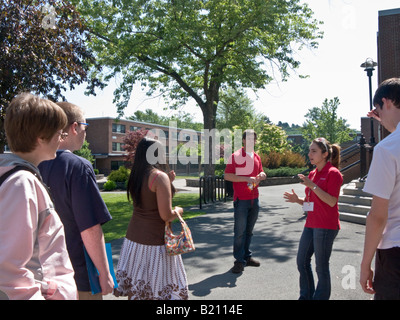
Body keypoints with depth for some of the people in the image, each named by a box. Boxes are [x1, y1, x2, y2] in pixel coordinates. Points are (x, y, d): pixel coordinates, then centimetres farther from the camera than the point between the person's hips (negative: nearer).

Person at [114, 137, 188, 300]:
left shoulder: (135, 176, 6)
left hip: (133, 238, 7)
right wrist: (178, 210, 1)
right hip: (154, 241, -7)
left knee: (134, 288, 15)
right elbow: (166, 215, -20)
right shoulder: (160, 176, -15)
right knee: (162, 289, 5)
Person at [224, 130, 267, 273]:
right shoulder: (235, 156, -5)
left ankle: (247, 256, 25)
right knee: (240, 231, -3)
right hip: (241, 199, -6)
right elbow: (227, 175, -11)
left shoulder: (257, 157, 14)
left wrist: (261, 175, 0)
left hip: (254, 199, 6)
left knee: (249, 230, 14)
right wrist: (247, 179, -17)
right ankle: (239, 260, 6)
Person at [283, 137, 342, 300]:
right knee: (302, 261, 13)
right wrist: (297, 199, 0)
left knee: (321, 266, 2)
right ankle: (306, 296, 29)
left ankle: (321, 297, 19)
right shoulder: (312, 174, 13)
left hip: (326, 226, -8)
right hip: (311, 224, 8)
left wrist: (312, 186, -25)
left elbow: (332, 201, -19)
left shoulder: (333, 173, -11)